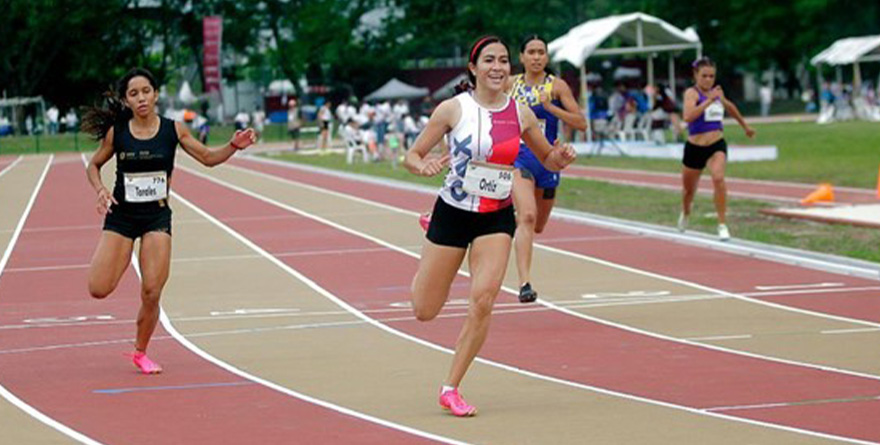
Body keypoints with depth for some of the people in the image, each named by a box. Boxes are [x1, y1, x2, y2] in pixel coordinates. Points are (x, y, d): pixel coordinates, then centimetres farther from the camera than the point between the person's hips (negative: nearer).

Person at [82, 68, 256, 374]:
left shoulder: (173, 130, -4)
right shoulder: (116, 132, -5)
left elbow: (208, 157, 4)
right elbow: (93, 166, 9)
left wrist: (233, 146, -14)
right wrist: (101, 191, -10)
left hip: (157, 215, 0)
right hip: (121, 214, 0)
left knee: (151, 293, -6)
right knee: (99, 290, -10)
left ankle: (141, 352, 17)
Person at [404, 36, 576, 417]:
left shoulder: (520, 114, -1)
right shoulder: (453, 109, -9)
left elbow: (547, 159, 13)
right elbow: (411, 156, -4)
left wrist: (562, 157, -10)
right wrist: (424, 167, -27)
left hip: (497, 218, 2)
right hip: (452, 213, -1)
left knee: (483, 302, -16)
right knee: (424, 311, 6)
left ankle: (451, 389, 0)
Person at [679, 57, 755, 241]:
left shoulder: (717, 92, 6)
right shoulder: (692, 93, -11)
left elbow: (730, 107, 29)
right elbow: (688, 116, -31)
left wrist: (745, 126, 40)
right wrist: (709, 100, -36)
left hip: (717, 146, 2)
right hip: (695, 148, -2)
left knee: (718, 178, -27)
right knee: (689, 189, 16)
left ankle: (722, 225, -22)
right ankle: (685, 214, 51)